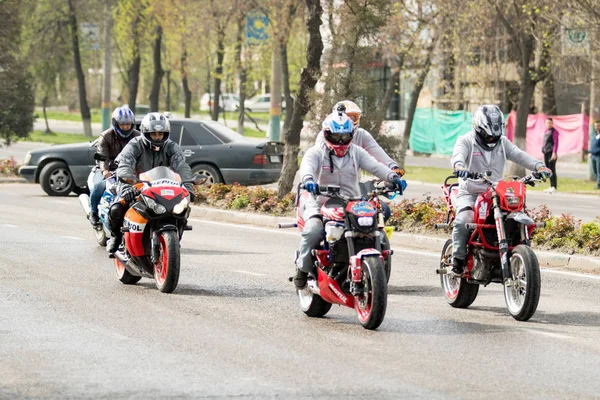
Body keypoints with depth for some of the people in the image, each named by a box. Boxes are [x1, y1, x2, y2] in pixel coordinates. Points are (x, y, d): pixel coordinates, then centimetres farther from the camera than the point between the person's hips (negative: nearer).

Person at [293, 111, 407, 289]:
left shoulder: (356, 153, 13)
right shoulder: (316, 152, 3)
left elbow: (374, 166, -2)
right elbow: (307, 166, -19)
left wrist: (392, 176, -22)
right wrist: (308, 179, -44)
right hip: (321, 205, -3)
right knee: (313, 231, -31)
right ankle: (302, 268, -9)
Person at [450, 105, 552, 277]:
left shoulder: (503, 143, 12)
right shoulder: (466, 141, -2)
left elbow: (519, 155, -2)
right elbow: (458, 154, -23)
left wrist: (538, 165, -21)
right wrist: (459, 165, -48)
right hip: (469, 193, -4)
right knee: (464, 219, -31)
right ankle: (458, 259, -16)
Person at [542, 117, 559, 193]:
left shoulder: (554, 131, -6)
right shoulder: (546, 131, 17)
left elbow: (556, 143, -12)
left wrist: (554, 153, -18)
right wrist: (543, 151, 19)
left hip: (551, 153, -8)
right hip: (546, 152, 8)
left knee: (552, 170, -10)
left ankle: (554, 187, -10)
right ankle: (551, 186, 12)